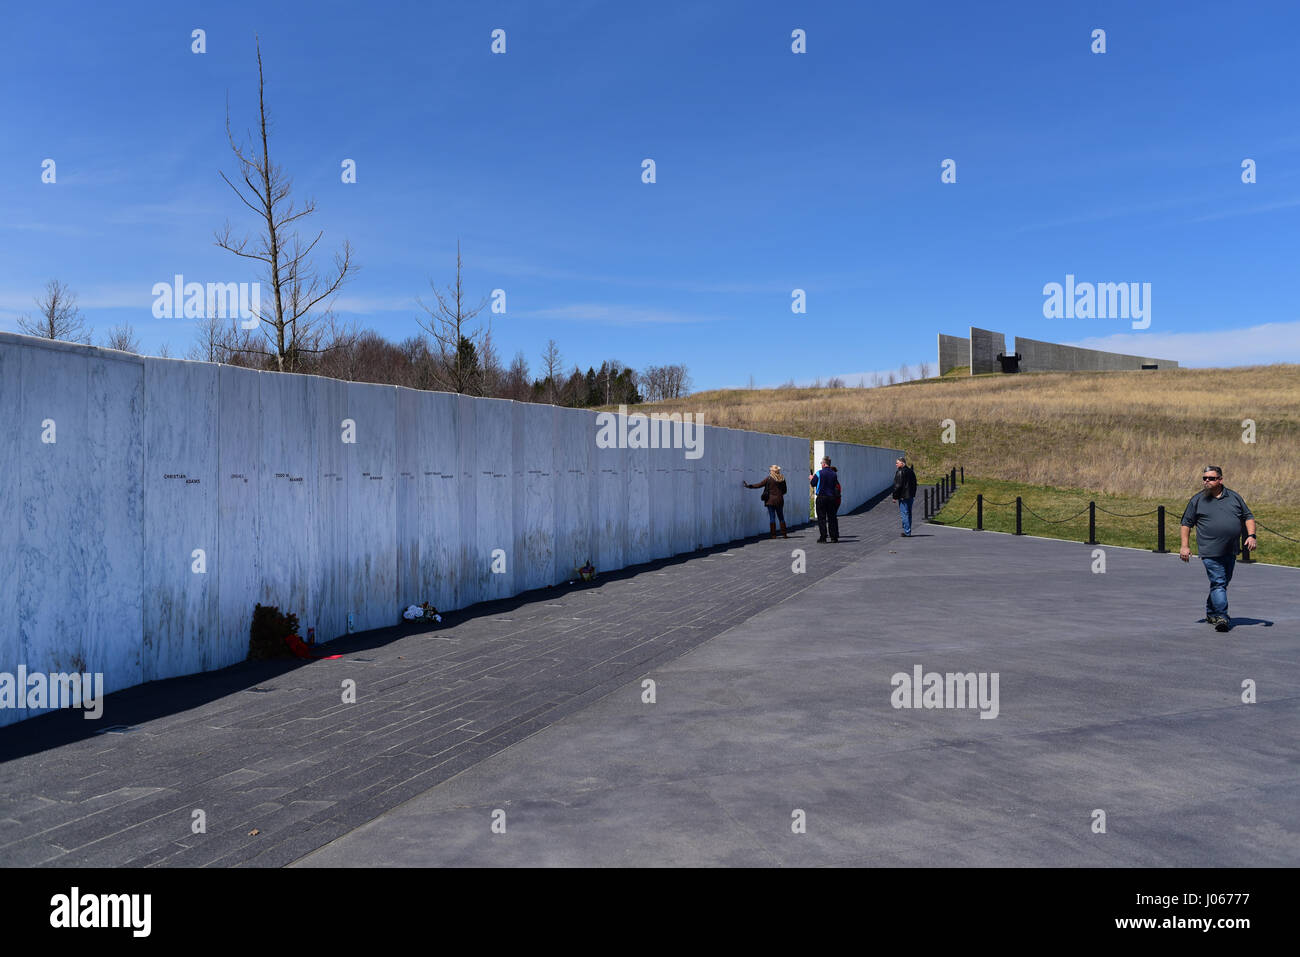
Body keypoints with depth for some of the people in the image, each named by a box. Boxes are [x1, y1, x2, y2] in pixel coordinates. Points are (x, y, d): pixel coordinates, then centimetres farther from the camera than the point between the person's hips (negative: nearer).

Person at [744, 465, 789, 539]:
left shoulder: (769, 479, -8)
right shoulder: (782, 479, 3)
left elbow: (759, 485, -7)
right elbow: (784, 490, 10)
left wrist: (749, 486, -1)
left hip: (771, 500, -3)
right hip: (779, 500, 3)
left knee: (772, 517, 1)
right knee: (781, 517, 11)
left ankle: (773, 535, -1)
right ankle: (784, 534, 10)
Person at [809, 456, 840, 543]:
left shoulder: (819, 473, -9)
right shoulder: (834, 474, 4)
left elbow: (813, 484, -3)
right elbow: (835, 486, 13)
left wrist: (811, 478, 19)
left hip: (821, 497, -4)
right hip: (832, 497, 4)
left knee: (821, 518, 0)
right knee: (831, 517, 9)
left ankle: (823, 537, -3)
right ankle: (834, 537, 8)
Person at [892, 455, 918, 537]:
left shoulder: (900, 472, -13)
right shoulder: (911, 471, 14)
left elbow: (898, 485, -16)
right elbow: (914, 484, 19)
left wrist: (895, 496, -11)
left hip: (903, 496, -8)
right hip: (910, 496, 9)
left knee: (904, 513, -6)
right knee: (909, 513, 13)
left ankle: (907, 532, -7)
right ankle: (908, 531, 18)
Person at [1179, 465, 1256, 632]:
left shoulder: (1234, 497, 11)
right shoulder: (1197, 500, 3)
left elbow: (1248, 517, 16)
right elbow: (1186, 523, 7)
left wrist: (1251, 535, 1)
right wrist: (1185, 545, 0)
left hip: (1230, 552, 4)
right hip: (1210, 552, -4)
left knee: (1222, 583, 13)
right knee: (1218, 583, -13)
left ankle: (1211, 613, 28)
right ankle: (1221, 617, -16)